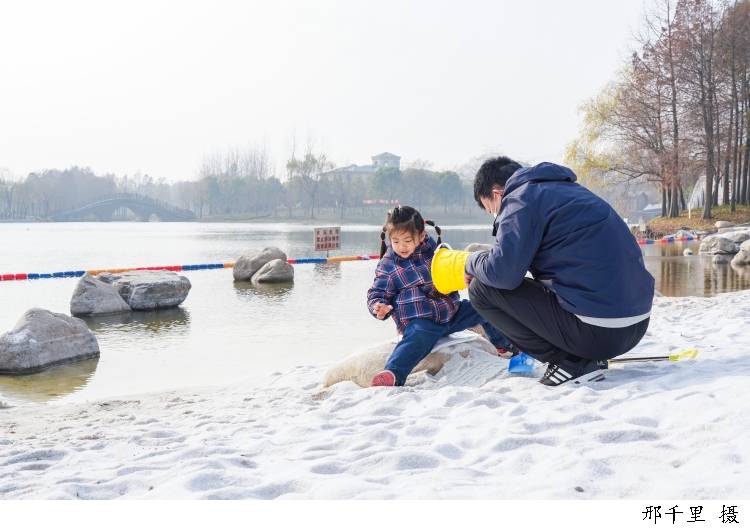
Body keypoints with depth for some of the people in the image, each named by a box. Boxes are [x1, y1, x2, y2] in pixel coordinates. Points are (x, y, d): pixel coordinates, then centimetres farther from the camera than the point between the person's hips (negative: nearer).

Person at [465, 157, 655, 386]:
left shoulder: (522, 197, -6)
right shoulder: (564, 189, 22)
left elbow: (502, 272, -17)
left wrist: (472, 263, 5)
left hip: (597, 332, -9)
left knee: (482, 289, -1)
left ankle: (571, 363, -2)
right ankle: (586, 356, 13)